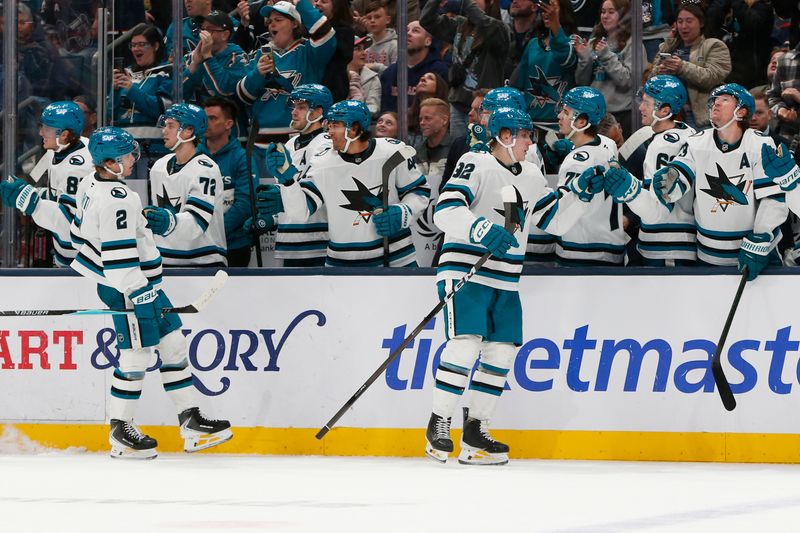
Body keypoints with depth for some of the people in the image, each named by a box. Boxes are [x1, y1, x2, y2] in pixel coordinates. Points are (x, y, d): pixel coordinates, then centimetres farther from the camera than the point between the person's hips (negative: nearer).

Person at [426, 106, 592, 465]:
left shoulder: (531, 176, 14)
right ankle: (438, 425, -10)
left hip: (506, 282, 8)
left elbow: (554, 219, 21)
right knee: (465, 343, -18)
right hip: (465, 272, -8)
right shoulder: (475, 165, -10)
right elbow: (445, 210, -22)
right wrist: (483, 229, -36)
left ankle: (475, 432, 11)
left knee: (502, 351, 4)